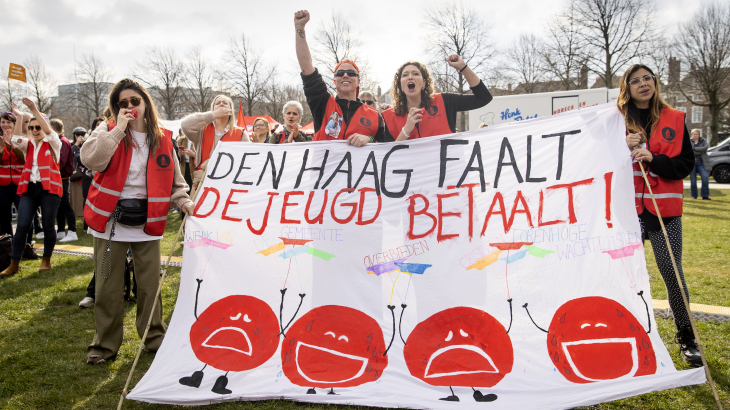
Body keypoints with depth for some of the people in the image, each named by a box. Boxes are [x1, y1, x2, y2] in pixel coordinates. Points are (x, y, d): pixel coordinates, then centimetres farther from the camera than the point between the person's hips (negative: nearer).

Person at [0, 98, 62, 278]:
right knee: (22, 226, -2)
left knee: (48, 226, 3)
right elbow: (16, 140, -5)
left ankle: (46, 260, 18)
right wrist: (19, 117, -12)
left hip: (49, 188, -3)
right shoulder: (27, 145, 15)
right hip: (29, 188, 3)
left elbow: (49, 132, -15)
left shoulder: (53, 144, 5)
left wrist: (35, 110, -23)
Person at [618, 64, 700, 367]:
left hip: (664, 208, 0)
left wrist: (653, 159, -14)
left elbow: (686, 164, 1)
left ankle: (686, 337, 16)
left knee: (671, 270, -2)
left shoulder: (674, 119, 6)